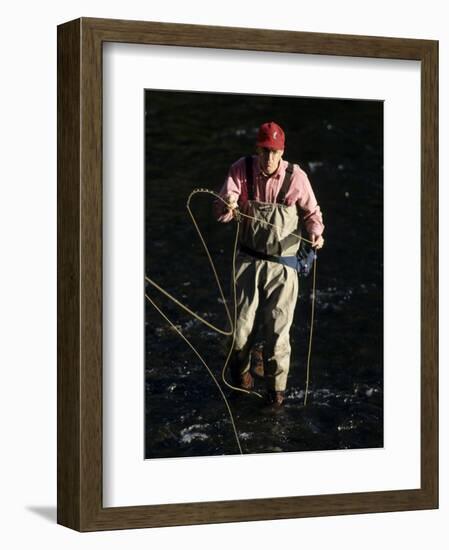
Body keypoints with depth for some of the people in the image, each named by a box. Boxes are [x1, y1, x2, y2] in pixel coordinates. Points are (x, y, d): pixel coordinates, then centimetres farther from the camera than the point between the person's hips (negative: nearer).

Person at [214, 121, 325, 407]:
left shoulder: (296, 176, -11)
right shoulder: (241, 170, -8)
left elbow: (311, 212, 4)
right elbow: (222, 212, -11)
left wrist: (316, 232, -15)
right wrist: (227, 207, -34)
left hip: (282, 265, -1)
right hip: (249, 259, 2)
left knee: (278, 327, 0)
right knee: (242, 325, 5)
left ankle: (277, 386, 18)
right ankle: (240, 373, 33)